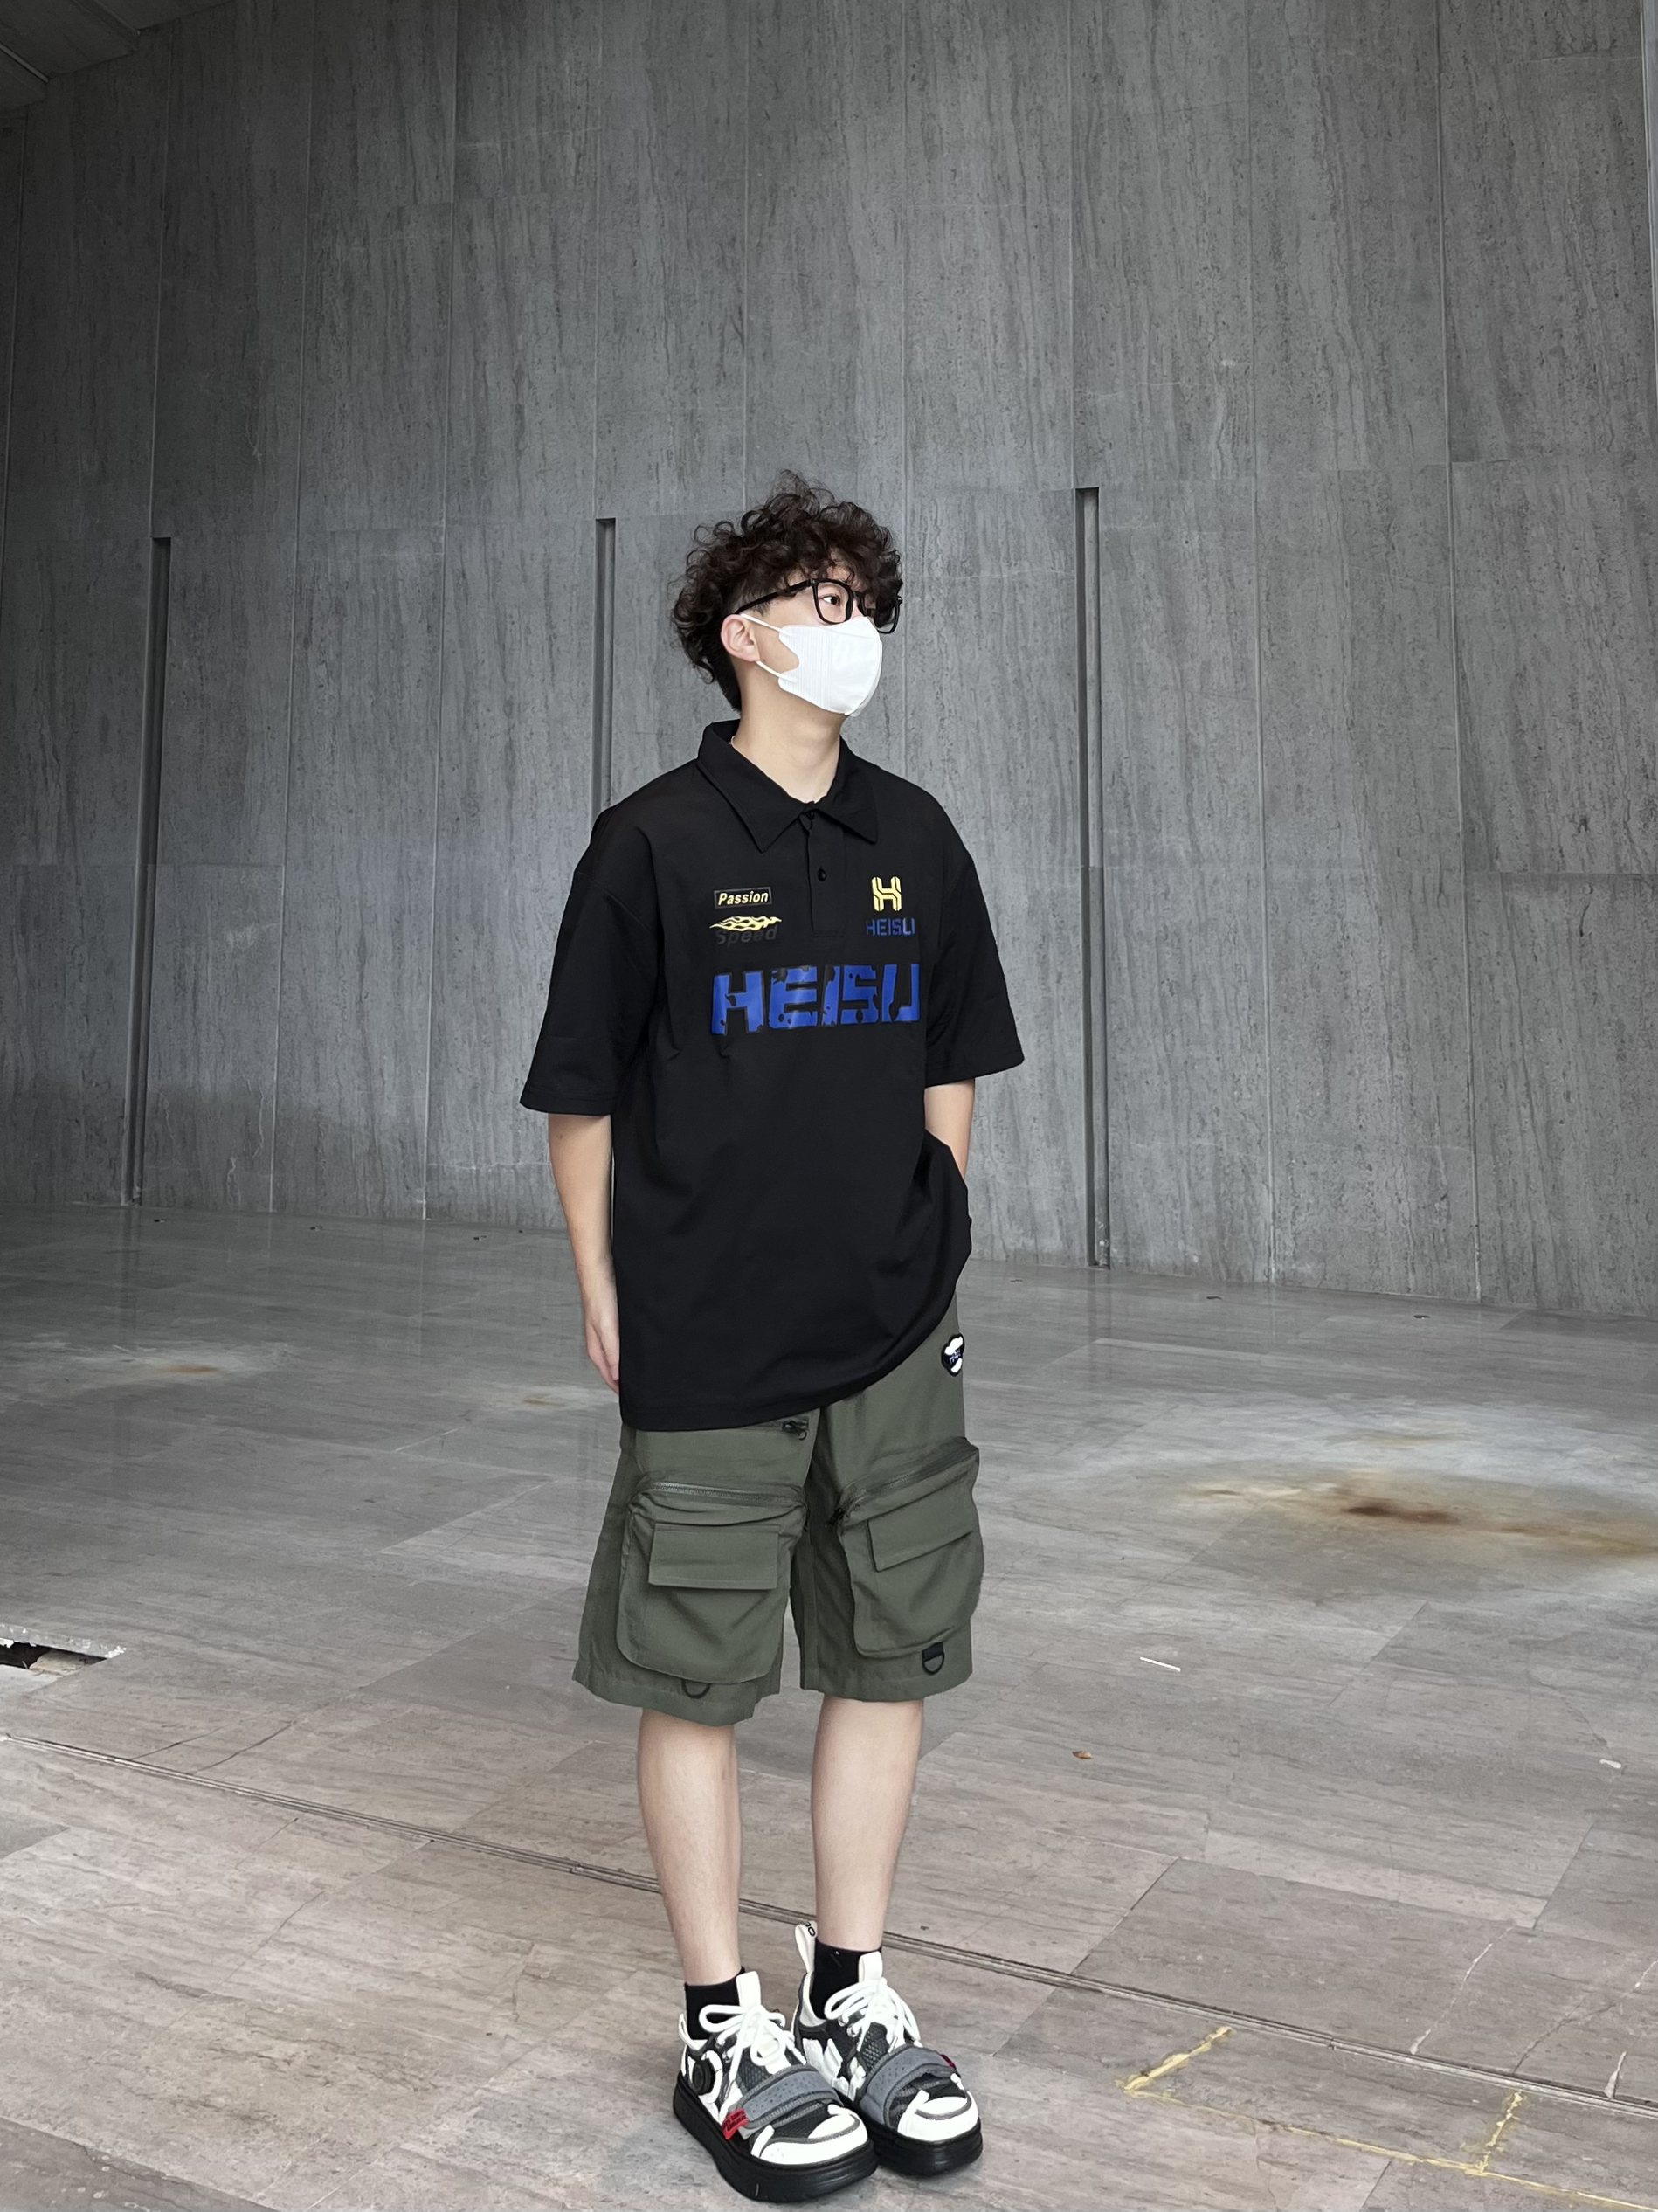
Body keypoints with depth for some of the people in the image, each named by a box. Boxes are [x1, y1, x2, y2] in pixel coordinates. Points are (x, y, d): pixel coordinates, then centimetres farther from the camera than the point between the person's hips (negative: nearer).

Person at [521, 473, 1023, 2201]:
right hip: (708, 1344, -4)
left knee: (889, 1660, 13)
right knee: (696, 1684, 6)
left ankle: (852, 1997, 31)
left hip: (893, 1340, 5)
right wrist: (604, 1298, -1)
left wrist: (924, 1240, 11)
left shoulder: (915, 838, 6)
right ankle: (725, 2036, 24)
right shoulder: (653, 843, -7)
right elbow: (582, 1095, -2)